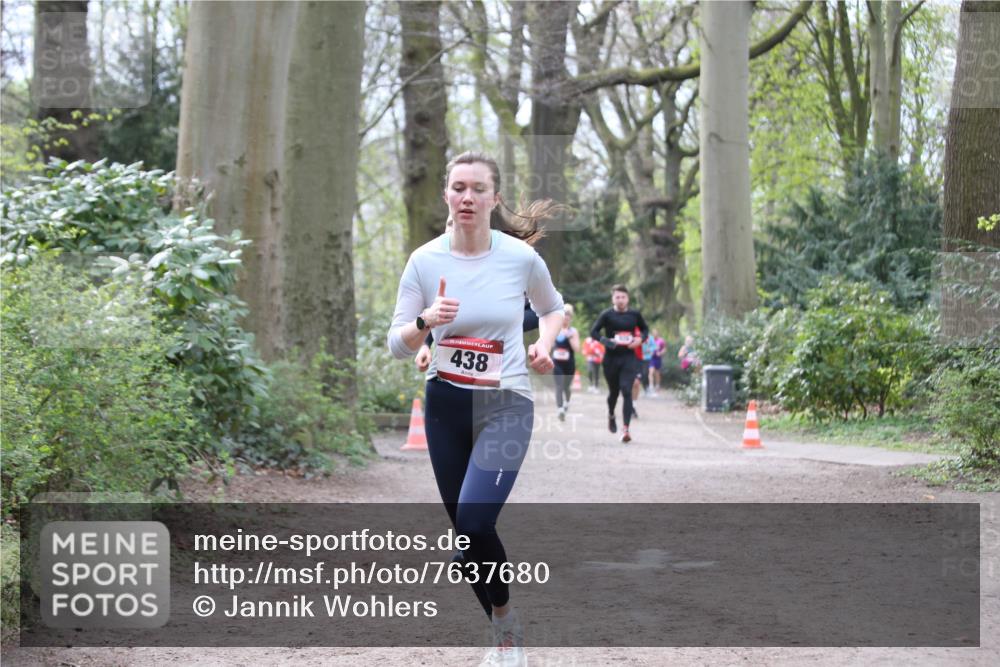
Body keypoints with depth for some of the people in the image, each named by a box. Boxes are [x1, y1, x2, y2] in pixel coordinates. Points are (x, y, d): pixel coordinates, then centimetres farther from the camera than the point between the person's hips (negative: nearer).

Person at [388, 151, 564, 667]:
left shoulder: (521, 257, -7)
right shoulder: (424, 261, -4)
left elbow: (552, 307, 14)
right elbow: (397, 345, -1)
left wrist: (545, 344, -6)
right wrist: (425, 322, -21)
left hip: (506, 403, -3)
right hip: (445, 405, 3)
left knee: (474, 522, -21)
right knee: (466, 529, 7)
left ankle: (506, 621, 4)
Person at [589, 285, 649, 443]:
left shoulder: (635, 315, 4)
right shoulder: (607, 315, -3)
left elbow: (645, 329, 18)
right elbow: (594, 331, -4)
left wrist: (640, 339, -4)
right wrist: (605, 340, -21)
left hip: (628, 358, 0)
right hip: (611, 358, 0)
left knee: (626, 392, -13)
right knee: (613, 391, 13)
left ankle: (625, 429, -17)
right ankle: (611, 415, 46)